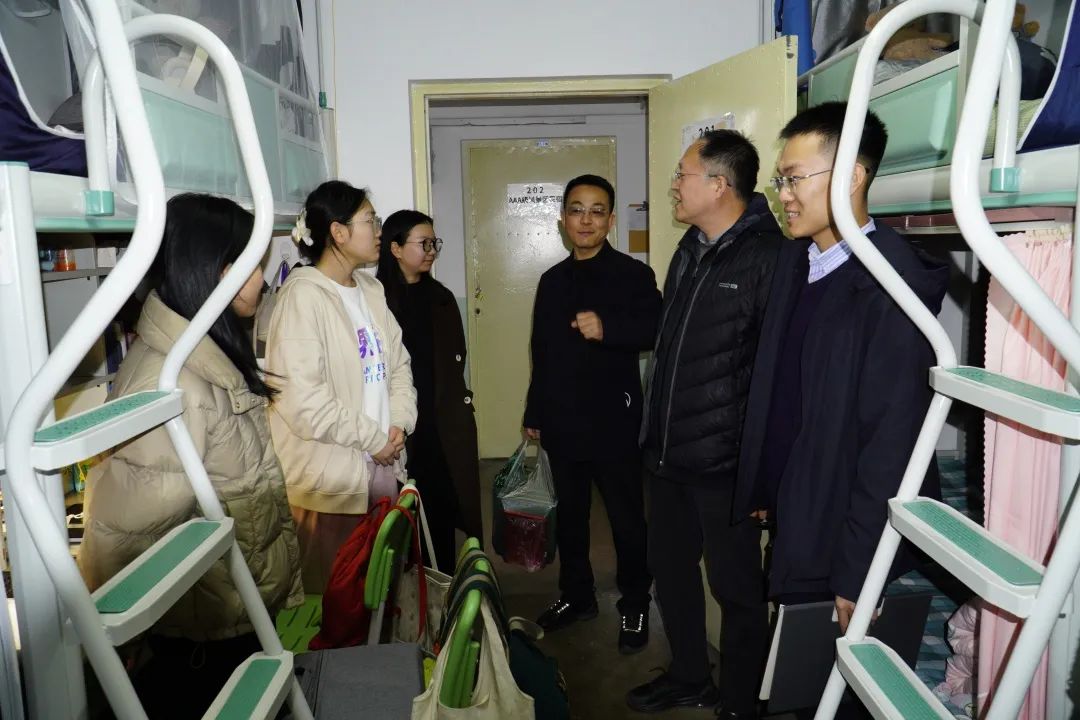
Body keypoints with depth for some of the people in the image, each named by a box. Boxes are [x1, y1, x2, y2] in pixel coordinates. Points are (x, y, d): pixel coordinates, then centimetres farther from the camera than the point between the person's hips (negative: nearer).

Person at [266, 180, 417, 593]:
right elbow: (303, 399, -20)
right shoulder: (303, 294, -14)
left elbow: (398, 363, 13)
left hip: (382, 464, 7)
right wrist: (373, 439, -12)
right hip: (330, 474, -7)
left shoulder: (371, 289, 10)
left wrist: (399, 424, -4)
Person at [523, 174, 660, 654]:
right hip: (562, 422, 6)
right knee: (569, 515, 17)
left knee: (627, 518, 6)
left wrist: (607, 327, -37)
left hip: (613, 421, -5)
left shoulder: (633, 274, -6)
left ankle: (634, 606, 23)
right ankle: (576, 595, 34)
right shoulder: (552, 280, 12)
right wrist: (534, 413, 18)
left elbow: (657, 327, -21)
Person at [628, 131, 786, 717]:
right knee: (670, 567, 21)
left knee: (736, 587, 9)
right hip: (668, 451, 9)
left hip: (724, 462, -8)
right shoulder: (690, 250, 10)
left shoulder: (768, 256, -16)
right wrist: (654, 429, 15)